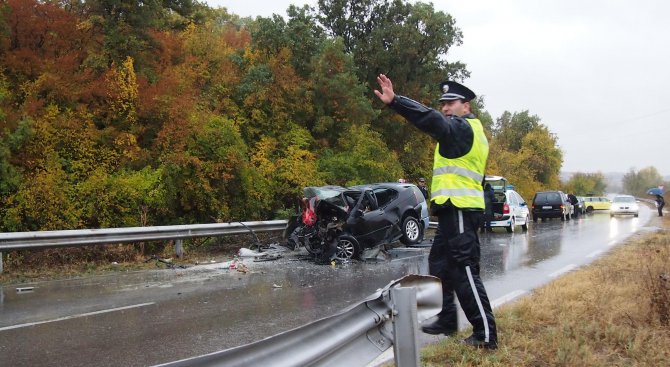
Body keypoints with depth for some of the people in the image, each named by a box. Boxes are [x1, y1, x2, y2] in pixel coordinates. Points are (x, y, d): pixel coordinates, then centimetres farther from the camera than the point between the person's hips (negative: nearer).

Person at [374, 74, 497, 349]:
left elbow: (431, 120, -30)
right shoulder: (468, 130, 21)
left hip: (459, 210, -11)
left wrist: (394, 101, -39)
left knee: (465, 271, -9)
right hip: (455, 210, 11)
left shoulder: (462, 128, -12)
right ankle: (447, 321, 27)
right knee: (439, 265, 17)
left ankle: (486, 335, -4)